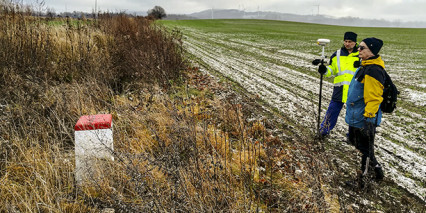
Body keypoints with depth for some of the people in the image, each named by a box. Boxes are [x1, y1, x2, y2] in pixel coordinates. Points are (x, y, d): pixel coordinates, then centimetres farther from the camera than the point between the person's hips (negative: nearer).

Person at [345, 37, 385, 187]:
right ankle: (376, 168, 39)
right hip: (356, 115, 11)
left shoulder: (373, 71, -23)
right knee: (355, 141, 23)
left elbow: (374, 98, -26)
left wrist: (368, 118, -26)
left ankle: (364, 178, 20)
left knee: (365, 148, 4)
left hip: (364, 118, -11)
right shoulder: (365, 65, 9)